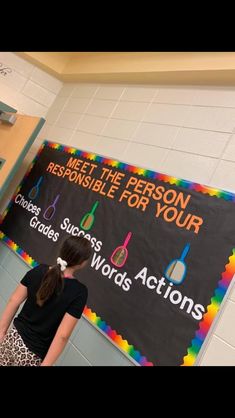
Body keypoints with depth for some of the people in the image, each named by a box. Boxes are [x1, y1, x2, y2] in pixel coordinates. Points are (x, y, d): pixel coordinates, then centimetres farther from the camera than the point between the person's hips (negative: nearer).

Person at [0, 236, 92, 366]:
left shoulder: (38, 271, -9)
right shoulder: (79, 291, -21)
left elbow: (14, 302, -3)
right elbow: (62, 335, -22)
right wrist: (46, 364, -14)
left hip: (13, 337, 4)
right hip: (33, 354, -3)